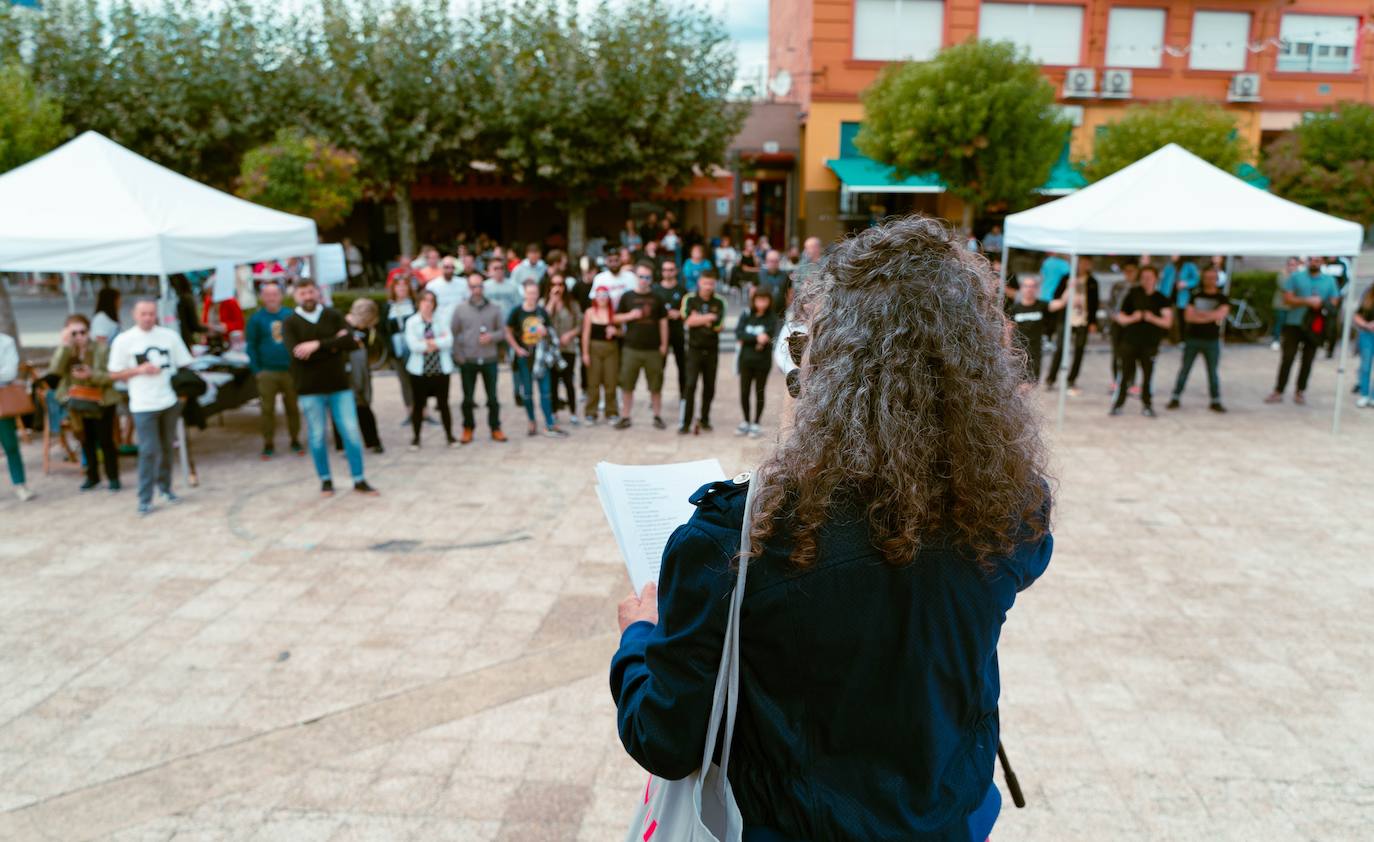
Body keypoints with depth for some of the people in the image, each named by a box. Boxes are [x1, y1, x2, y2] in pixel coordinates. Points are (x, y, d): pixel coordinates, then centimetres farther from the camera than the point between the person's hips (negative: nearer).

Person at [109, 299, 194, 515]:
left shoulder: (169, 335, 2)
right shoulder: (123, 341, -4)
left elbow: (185, 365, 8)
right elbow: (114, 374, 0)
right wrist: (139, 370, -15)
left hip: (169, 402, 3)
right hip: (143, 406, -3)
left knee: (166, 448, 14)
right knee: (149, 451, -7)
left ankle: (165, 487, 30)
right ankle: (145, 499, 1)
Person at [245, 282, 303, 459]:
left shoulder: (290, 316, 3)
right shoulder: (256, 319, 1)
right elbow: (251, 346, 3)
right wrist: (256, 371, -4)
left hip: (290, 371, 1)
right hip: (267, 373, -1)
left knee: (293, 408, 6)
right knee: (267, 409, 3)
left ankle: (295, 441, 19)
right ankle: (268, 444, 14)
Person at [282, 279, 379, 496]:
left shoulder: (333, 316, 4)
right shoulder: (290, 324, 0)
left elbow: (351, 341, -12)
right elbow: (297, 354, -16)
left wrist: (318, 345, -21)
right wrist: (333, 345, -13)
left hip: (340, 385, 1)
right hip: (309, 389, -1)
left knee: (351, 432, 0)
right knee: (317, 436, 6)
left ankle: (359, 480, 9)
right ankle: (326, 480, 21)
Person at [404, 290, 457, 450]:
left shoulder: (442, 320, 4)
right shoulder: (412, 322, -1)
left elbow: (449, 341, -8)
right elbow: (413, 345, -14)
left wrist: (430, 342, -14)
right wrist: (438, 341, -9)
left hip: (441, 369, 1)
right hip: (419, 369, -1)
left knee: (443, 403, 5)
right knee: (419, 404, 5)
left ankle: (449, 435, 17)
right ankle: (416, 438, 16)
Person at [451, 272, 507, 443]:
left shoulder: (494, 309, 3)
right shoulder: (460, 309, 1)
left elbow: (502, 331, 4)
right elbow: (453, 334, 2)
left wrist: (492, 337, -16)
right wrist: (458, 355, -6)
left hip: (489, 360, 0)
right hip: (467, 361, 0)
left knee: (492, 397, 6)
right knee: (468, 398, 8)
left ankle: (495, 428, 18)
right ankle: (468, 429, 22)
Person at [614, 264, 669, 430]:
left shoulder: (656, 298, 7)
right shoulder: (627, 297, 5)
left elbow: (663, 322, 9)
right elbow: (616, 318, 7)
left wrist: (664, 344, 3)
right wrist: (630, 315, -12)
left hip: (653, 349, 1)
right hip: (631, 348, 0)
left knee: (656, 385, 6)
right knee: (627, 385, 3)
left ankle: (658, 417, 18)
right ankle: (625, 417, 13)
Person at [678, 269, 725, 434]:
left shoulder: (718, 302, 2)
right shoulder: (689, 299, -1)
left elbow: (719, 325, -9)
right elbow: (689, 321, -14)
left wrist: (699, 319, -9)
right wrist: (710, 317, -11)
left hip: (712, 349, 2)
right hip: (695, 348, -2)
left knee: (709, 387, 9)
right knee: (691, 385, -10)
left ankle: (704, 420, 23)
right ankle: (686, 423, -7)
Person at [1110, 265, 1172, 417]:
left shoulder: (1161, 299, 5)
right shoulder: (1133, 293, 3)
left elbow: (1168, 322, -1)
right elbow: (1120, 317, 5)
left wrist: (1153, 318, -18)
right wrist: (1132, 318, -14)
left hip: (1150, 343, 1)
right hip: (1130, 341, -1)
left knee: (1147, 375, -1)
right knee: (1126, 375, -1)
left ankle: (1146, 405, 11)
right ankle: (1118, 404, 8)